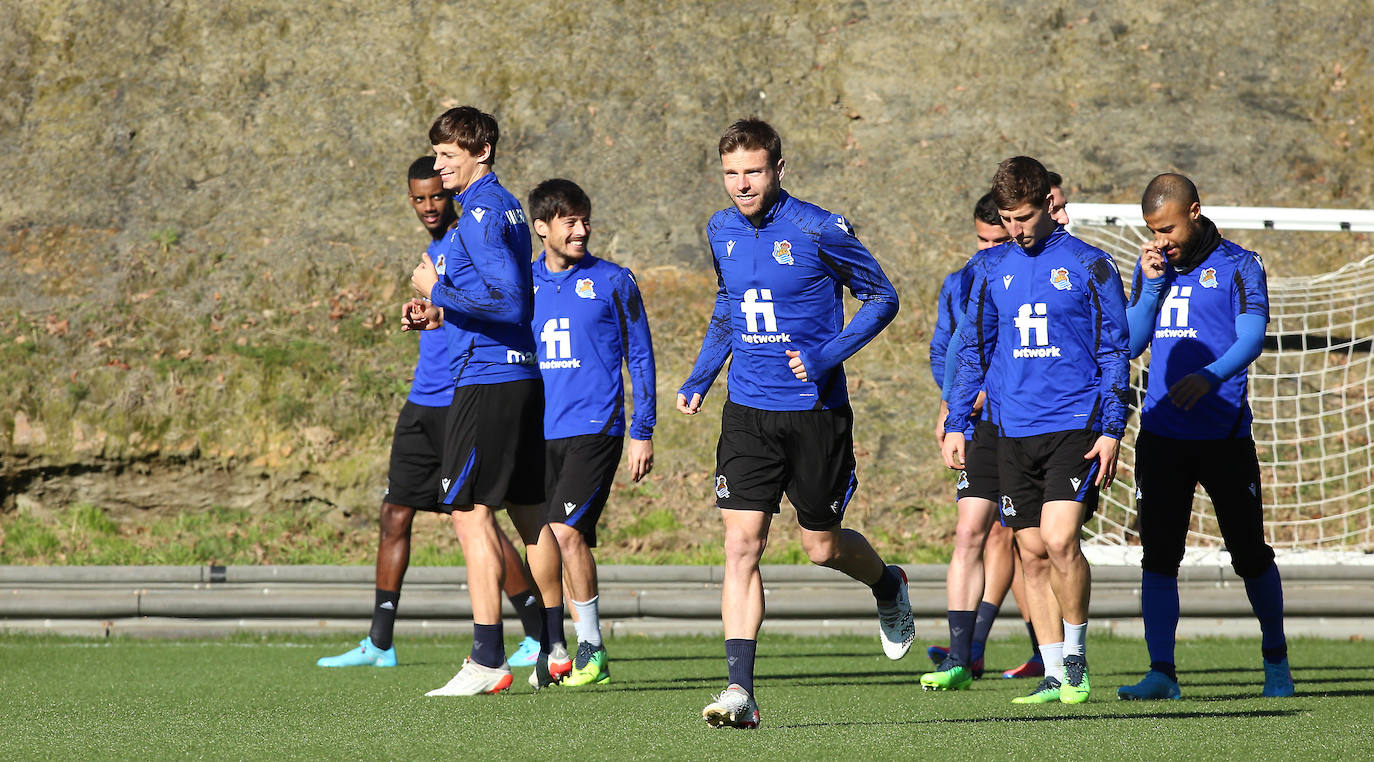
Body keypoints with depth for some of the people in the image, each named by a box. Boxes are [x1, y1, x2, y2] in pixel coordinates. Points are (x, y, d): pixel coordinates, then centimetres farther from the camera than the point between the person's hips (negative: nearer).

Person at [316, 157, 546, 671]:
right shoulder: (435, 251, 17)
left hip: (462, 403, -9)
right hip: (423, 403, 9)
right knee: (395, 515, 7)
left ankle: (541, 636, 1)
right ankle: (380, 643, 11)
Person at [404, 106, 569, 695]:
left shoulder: (482, 212, -14)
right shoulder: (505, 207, 17)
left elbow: (510, 301, -22)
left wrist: (441, 292, -15)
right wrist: (440, 315, 14)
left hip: (485, 379, -10)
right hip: (521, 377, 10)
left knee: (471, 512, -9)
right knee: (529, 512, 16)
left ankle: (487, 660, -12)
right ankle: (554, 649, 23)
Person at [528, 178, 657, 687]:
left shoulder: (613, 282, 2)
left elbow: (640, 357, 4)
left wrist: (643, 431, 0)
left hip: (595, 429, -4)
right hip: (541, 434, 4)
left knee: (566, 531, -17)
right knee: (572, 539, 6)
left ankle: (592, 650, -11)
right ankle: (585, 655, 13)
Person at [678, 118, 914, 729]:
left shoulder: (820, 230, -12)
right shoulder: (721, 232, 5)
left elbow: (882, 297, -4)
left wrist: (827, 356, -16)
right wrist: (699, 379, 14)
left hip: (816, 412, -3)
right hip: (748, 412, 4)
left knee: (823, 547, 9)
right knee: (741, 545, -10)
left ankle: (889, 586, 44)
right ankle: (739, 689, -13)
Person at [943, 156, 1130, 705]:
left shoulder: (1089, 266, -1)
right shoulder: (993, 269, 11)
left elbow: (1113, 351, 0)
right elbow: (972, 350, 19)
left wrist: (1111, 431, -6)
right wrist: (955, 424, 13)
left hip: (1074, 425, -4)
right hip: (1014, 431, 4)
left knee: (1059, 539, -18)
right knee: (1033, 553, 3)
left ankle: (1075, 655, 1)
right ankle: (1053, 675, 9)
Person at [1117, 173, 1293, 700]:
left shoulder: (1238, 266, -1)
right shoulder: (1152, 268, 13)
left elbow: (1251, 339, -14)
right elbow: (1131, 344, 8)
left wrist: (1209, 376, -31)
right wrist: (1152, 283, -4)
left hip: (1223, 434, -3)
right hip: (1161, 434, 3)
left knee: (1250, 553, 4)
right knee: (1158, 557, -4)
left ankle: (1276, 659, 24)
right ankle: (1161, 673, -4)